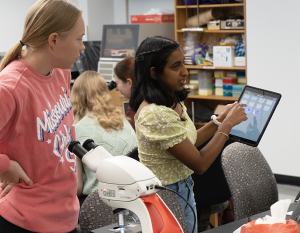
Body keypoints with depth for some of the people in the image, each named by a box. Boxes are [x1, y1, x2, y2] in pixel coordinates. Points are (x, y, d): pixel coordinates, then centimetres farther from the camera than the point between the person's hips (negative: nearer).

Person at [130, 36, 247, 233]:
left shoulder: (173, 102, 2)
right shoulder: (156, 114, -28)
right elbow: (200, 164, -23)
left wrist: (221, 119, 8)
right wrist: (228, 124, -15)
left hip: (183, 190, 9)